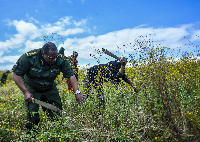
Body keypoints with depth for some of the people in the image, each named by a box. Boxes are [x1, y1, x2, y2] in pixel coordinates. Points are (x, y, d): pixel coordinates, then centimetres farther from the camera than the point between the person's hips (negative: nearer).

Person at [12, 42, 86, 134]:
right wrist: (25, 92, -26)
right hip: (31, 89, -2)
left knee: (57, 114, 3)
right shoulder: (29, 57, -28)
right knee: (32, 116, -6)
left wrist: (77, 92, -32)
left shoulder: (60, 60, -23)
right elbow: (16, 74, -19)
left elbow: (71, 75, -21)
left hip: (50, 89, 2)